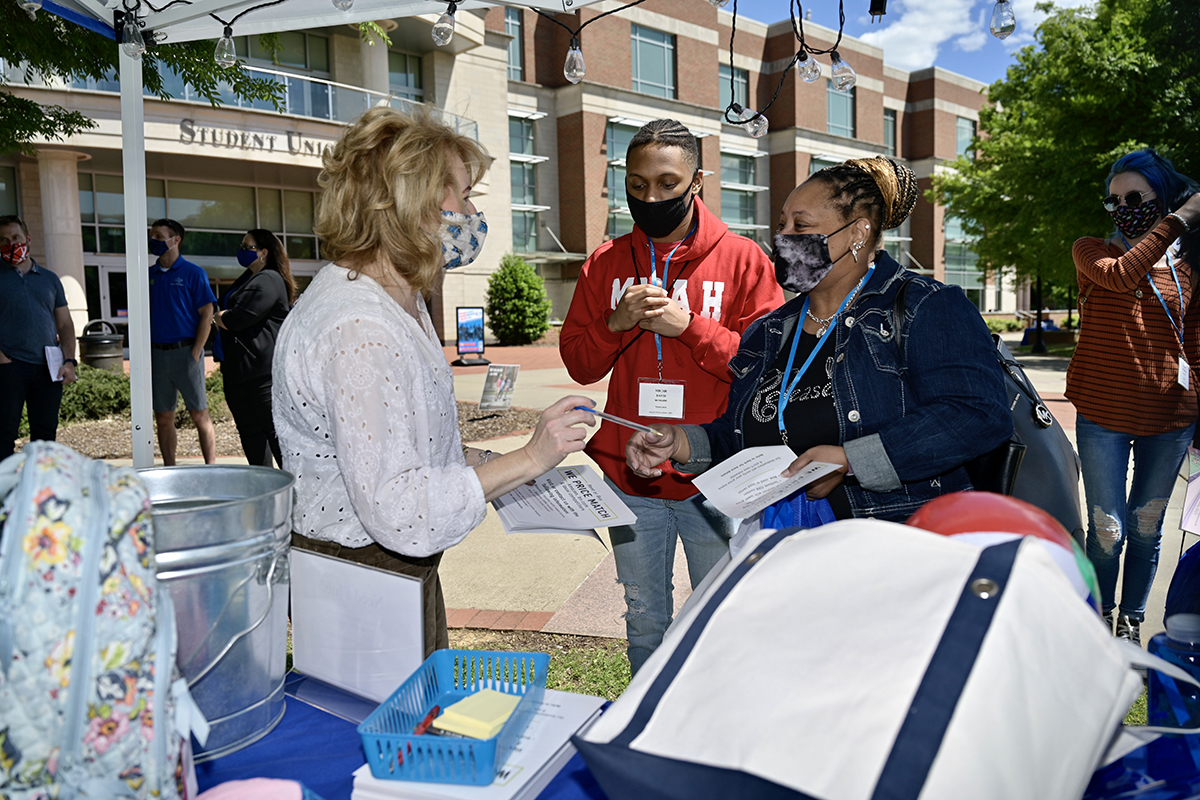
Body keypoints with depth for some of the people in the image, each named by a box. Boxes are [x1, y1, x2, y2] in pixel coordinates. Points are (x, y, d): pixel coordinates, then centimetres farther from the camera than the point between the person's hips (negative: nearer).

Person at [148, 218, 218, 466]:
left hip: (185, 351, -5)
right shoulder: (148, 274, 12)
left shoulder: (193, 273, -1)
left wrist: (195, 352, -12)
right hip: (156, 354, 5)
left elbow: (207, 314, -4)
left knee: (200, 416, -2)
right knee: (163, 419, 8)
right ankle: (170, 471, 15)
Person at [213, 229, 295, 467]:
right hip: (237, 371, 10)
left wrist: (220, 318, 2)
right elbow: (222, 309, 24)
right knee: (249, 431, 11)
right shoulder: (246, 280, 23)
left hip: (262, 370, -10)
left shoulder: (269, 280, -10)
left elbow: (240, 318, -19)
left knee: (275, 431, -9)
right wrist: (224, 318, 0)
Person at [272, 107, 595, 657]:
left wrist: (498, 465, 3)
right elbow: (399, 511, -30)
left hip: (403, 568, 10)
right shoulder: (356, 330, -27)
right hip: (360, 585, -10)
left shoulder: (401, 300, 8)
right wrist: (528, 459, -25)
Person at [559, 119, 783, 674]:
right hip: (628, 473, 3)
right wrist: (614, 323, -13)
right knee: (644, 618, 18)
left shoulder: (741, 259, -3)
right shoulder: (606, 263, 7)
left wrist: (689, 325, -19)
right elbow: (579, 365, 6)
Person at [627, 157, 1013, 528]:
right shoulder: (767, 333, 17)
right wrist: (679, 442, 1)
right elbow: (735, 437, 22)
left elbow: (981, 416, -16)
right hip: (776, 542, 3)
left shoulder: (926, 308, -3)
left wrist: (848, 460, -21)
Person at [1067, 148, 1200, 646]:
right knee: (1108, 532, -2)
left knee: (1147, 529, 11)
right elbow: (1120, 275, -24)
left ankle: (1131, 628, 29)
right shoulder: (1091, 251, 1)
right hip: (1103, 417, -2)